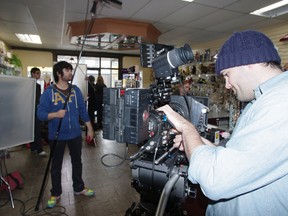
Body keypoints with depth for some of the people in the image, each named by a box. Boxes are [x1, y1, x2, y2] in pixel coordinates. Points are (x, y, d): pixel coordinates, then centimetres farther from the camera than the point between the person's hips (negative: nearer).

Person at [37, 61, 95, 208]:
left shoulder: (76, 90, 2)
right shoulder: (48, 92, -9)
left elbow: (83, 110, 6)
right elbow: (40, 113, -10)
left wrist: (89, 128, 6)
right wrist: (55, 114, -29)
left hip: (75, 134, 3)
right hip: (57, 136, -3)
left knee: (77, 162, 16)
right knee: (56, 165, 12)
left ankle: (79, 188, 36)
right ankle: (55, 193, 32)